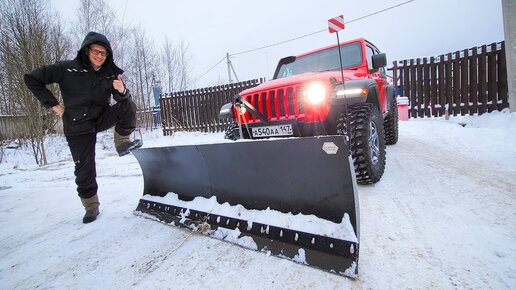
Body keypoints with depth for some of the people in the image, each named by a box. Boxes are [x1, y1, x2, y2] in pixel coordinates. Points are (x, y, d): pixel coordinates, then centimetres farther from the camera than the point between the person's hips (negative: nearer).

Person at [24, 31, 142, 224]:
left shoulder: (111, 73, -3)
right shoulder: (67, 69, -10)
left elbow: (121, 99, -8)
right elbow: (31, 79, -4)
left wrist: (122, 91, -32)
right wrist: (53, 104, -7)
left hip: (102, 118, 2)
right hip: (78, 126, -2)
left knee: (128, 106, -24)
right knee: (84, 168, 0)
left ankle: (122, 143, -9)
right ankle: (91, 207, 18)